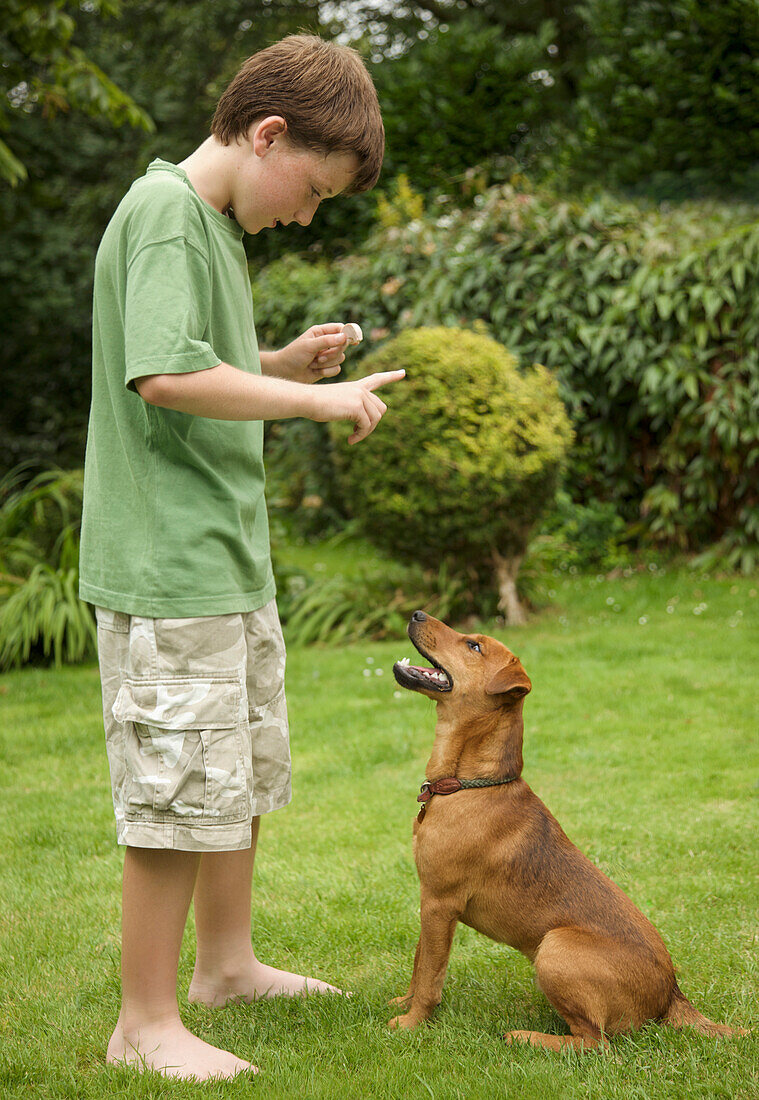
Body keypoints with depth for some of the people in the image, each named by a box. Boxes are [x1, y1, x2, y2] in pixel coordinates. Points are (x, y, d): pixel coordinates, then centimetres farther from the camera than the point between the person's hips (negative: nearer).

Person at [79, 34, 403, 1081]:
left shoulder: (217, 222, 15)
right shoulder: (165, 209, -15)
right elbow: (166, 376, -26)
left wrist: (286, 363, 6)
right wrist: (318, 397, -19)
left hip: (229, 559, 10)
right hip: (166, 566, -10)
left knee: (245, 778, 20)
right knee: (181, 799, -4)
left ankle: (227, 961, 36)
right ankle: (145, 1024, 9)